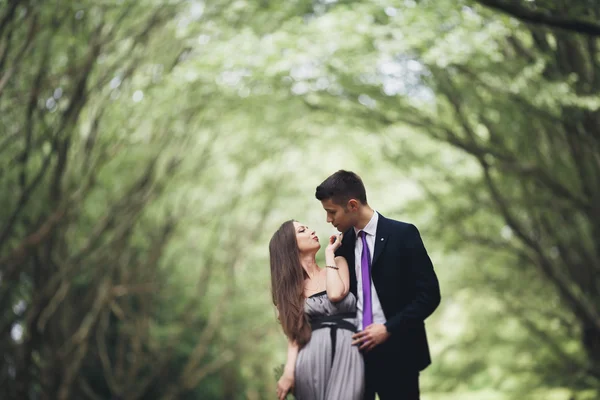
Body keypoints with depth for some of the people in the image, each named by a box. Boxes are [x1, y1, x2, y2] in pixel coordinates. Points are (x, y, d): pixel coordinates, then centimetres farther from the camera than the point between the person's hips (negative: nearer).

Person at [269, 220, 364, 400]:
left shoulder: (338, 263, 14)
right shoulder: (289, 286, 14)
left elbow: (336, 294, -7)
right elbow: (294, 333, 5)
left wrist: (329, 252, 5)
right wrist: (289, 371, -10)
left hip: (346, 351, -1)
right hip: (312, 354, 1)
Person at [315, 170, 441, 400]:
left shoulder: (402, 234, -7)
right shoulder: (343, 244, 9)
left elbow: (429, 294, -10)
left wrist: (388, 328, -14)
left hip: (395, 353, -4)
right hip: (355, 349, 4)